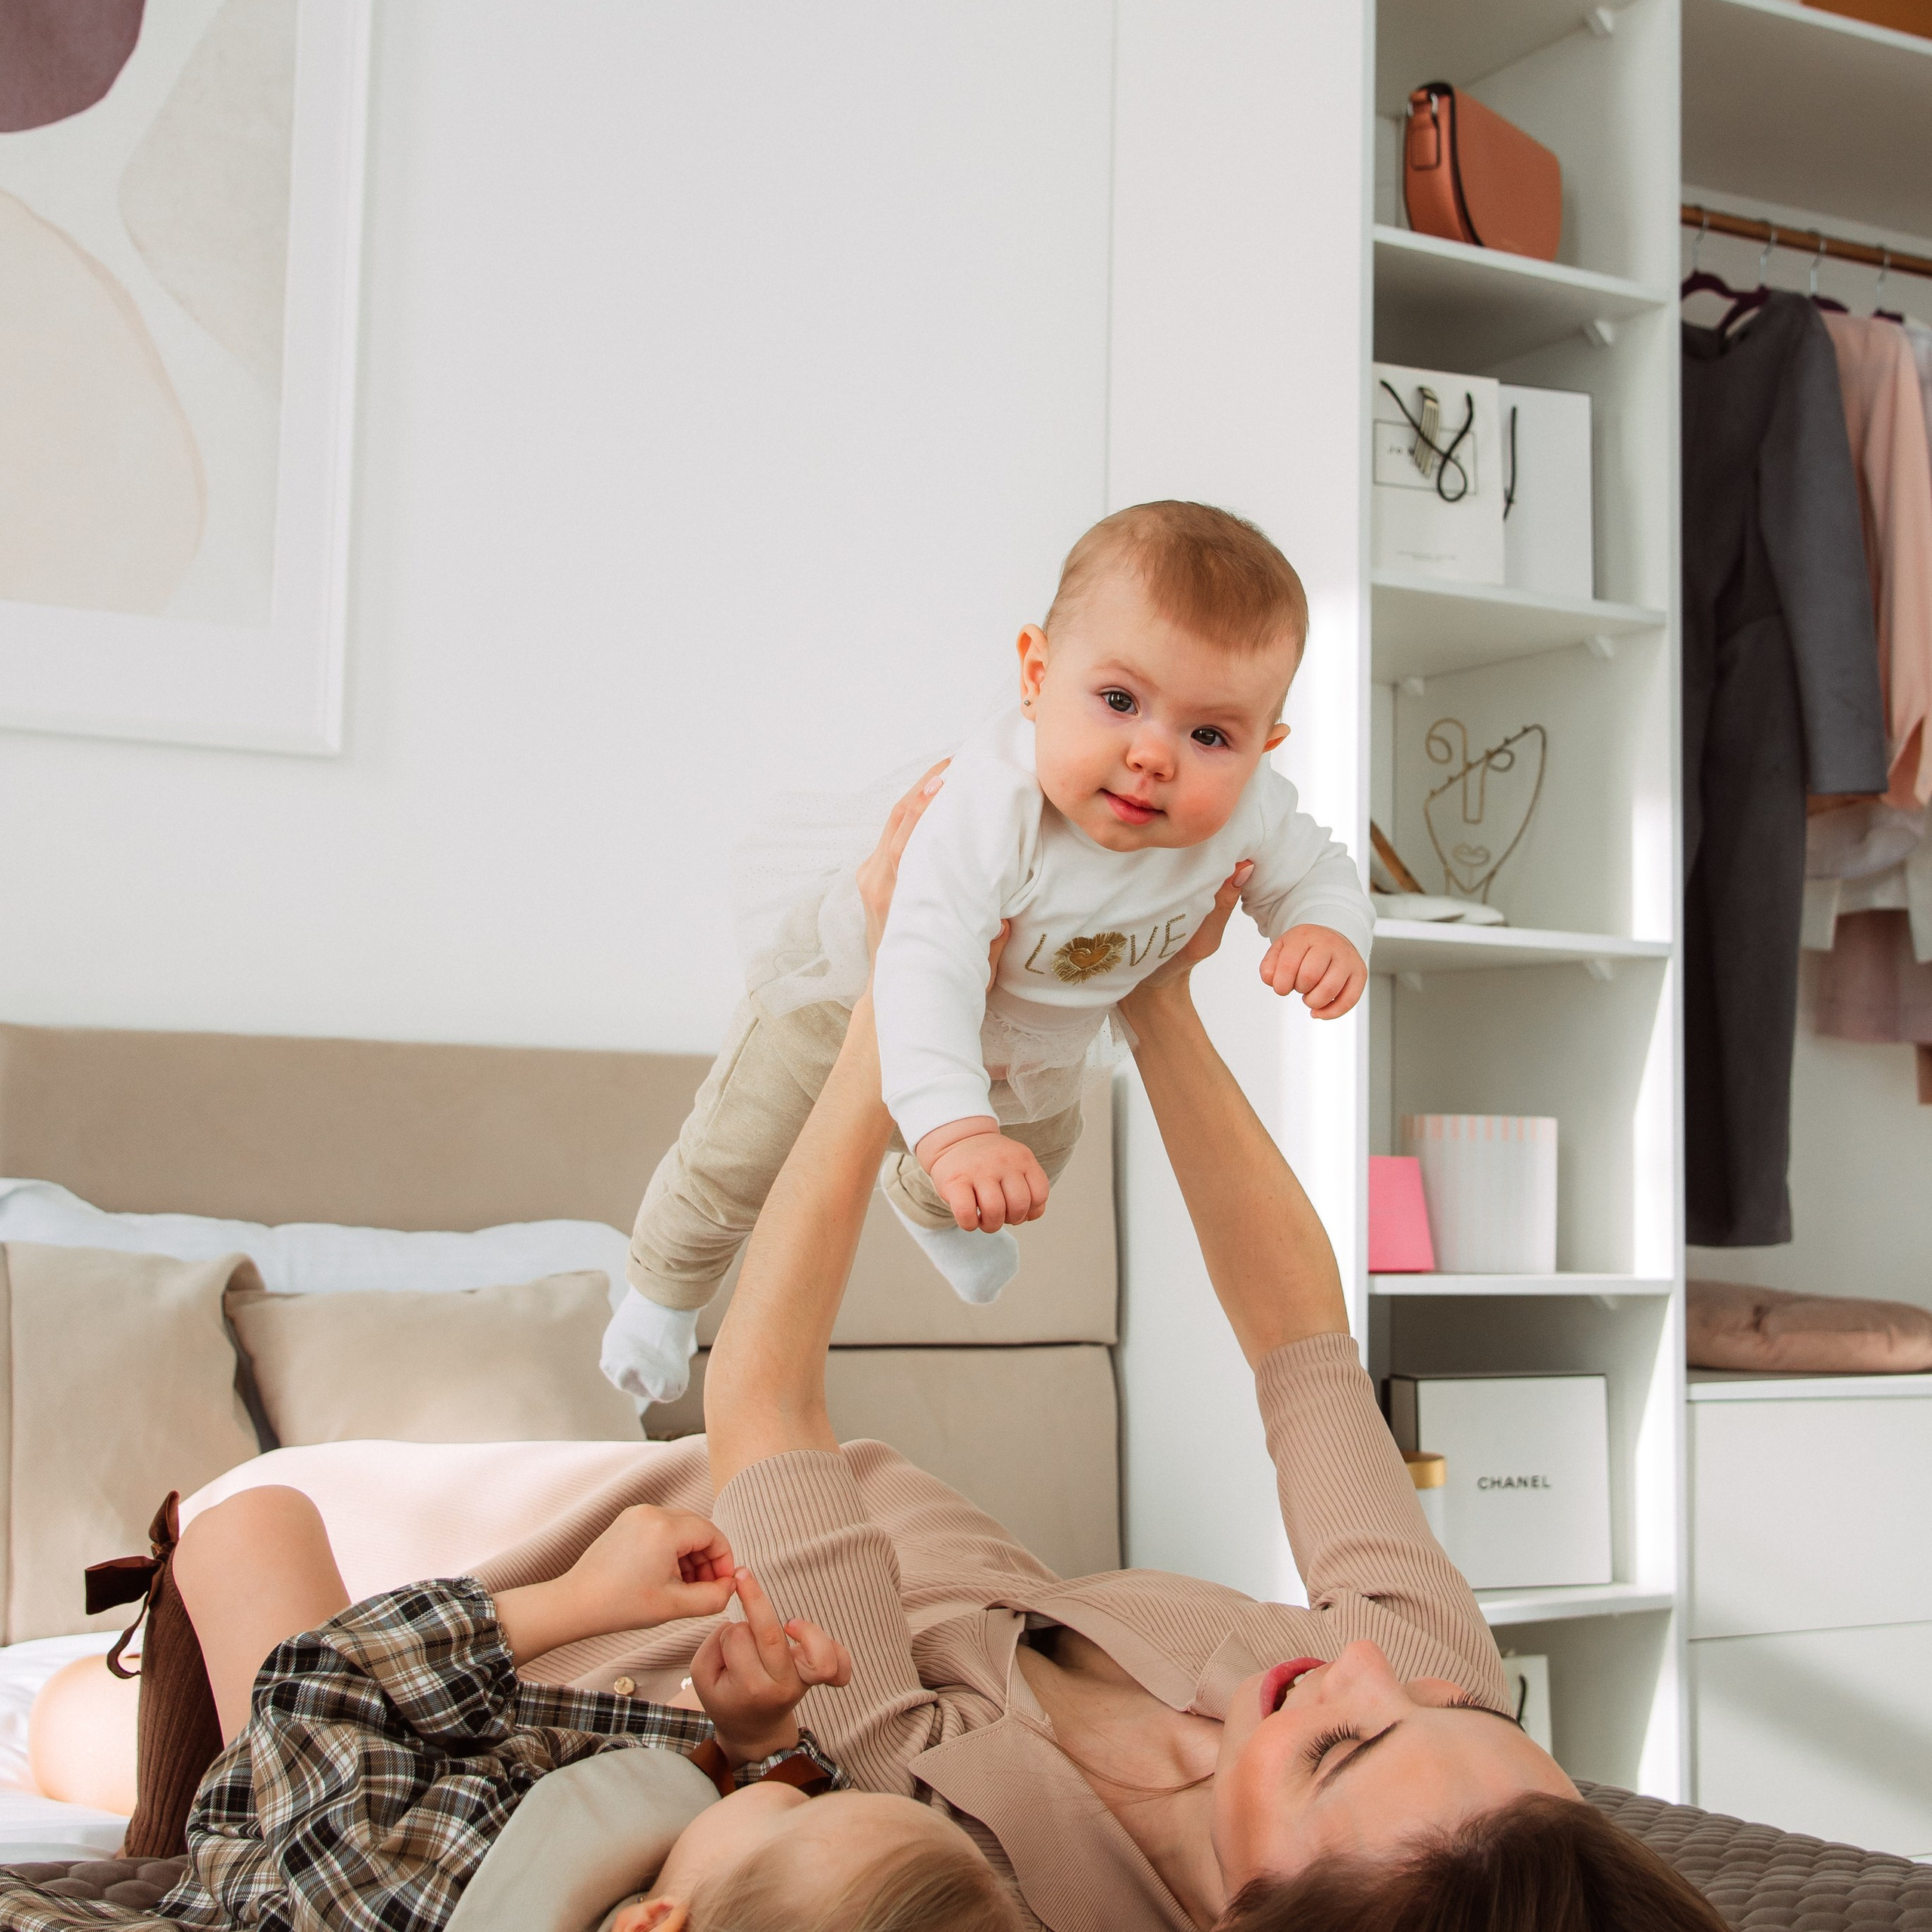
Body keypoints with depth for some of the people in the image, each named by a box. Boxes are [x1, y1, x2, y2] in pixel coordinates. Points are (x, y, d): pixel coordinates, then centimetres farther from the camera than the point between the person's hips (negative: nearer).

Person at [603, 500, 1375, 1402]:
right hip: (857, 983, -5)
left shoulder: (1247, 812, -32)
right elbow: (924, 963, -57)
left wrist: (1328, 930, -35)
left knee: (1034, 1157, 32)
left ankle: (922, 1205, 69)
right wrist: (954, 1128, -71)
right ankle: (666, 1286, 44)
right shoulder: (997, 798, -51)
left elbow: (1315, 873, -10)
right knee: (732, 1165, 8)